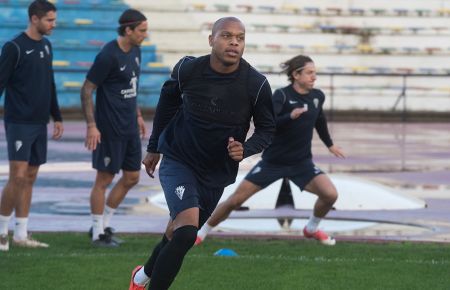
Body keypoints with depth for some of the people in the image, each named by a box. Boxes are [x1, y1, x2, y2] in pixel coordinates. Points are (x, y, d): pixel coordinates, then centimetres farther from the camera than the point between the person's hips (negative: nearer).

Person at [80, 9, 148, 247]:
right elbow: (86, 90, -15)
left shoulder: (135, 51, 8)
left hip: (130, 128, 9)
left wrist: (138, 115, 22)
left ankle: (104, 225, 23)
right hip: (110, 129, -9)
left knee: (131, 177, 11)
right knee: (104, 179, 0)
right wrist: (91, 126, -19)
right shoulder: (108, 56, -17)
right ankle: (98, 234, 9)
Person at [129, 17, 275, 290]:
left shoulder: (257, 84, -15)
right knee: (186, 231, -25)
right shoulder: (188, 69, -14)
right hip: (178, 161, -3)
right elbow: (168, 100, 7)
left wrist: (245, 149, -23)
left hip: (217, 172, 3)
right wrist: (154, 147, 14)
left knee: (177, 235, 16)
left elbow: (267, 129, -2)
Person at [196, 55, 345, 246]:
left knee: (330, 194, -15)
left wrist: (330, 144, 35)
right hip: (272, 163, -4)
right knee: (235, 200, -5)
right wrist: (290, 117, -45)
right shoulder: (282, 96, -16)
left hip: (301, 163, 4)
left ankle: (312, 229, 15)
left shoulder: (317, 97, 0)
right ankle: (201, 233, 15)